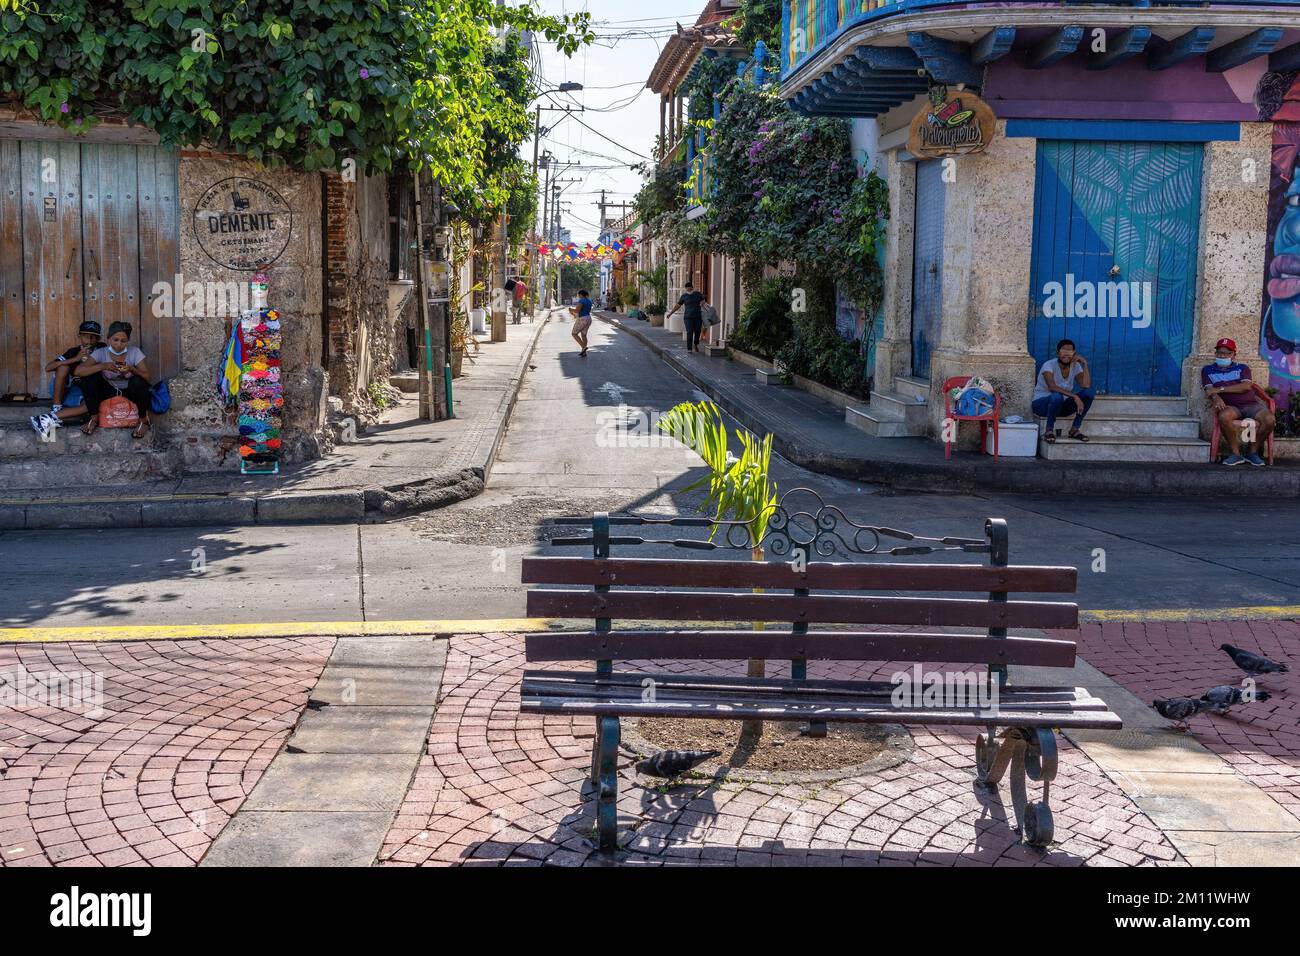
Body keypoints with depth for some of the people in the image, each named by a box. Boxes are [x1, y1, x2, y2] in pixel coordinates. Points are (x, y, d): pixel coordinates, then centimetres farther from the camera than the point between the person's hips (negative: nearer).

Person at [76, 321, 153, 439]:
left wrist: (132, 369, -41)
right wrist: (103, 366, -41)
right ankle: (94, 418, -6)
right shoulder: (101, 353, -16)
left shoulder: (134, 352, -16)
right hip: (109, 389, 2)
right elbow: (78, 371, -27)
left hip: (129, 390, -1)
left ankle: (144, 421, -13)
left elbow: (147, 377, -20)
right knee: (88, 378, -23)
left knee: (138, 381, -34)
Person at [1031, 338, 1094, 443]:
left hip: (1062, 405, 6)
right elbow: (1052, 387, -36)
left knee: (1089, 393, -16)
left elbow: (1086, 386, -16)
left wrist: (1085, 364, -18)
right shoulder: (1049, 365, -18)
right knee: (1057, 396, -40)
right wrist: (1074, 396, -41)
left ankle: (1074, 429, -10)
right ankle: (1049, 430, -20)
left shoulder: (1075, 366, -1)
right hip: (1042, 403, -6)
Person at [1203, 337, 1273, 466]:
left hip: (1250, 404, 2)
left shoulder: (1242, 368, 20)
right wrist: (1216, 398, -22)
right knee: (1224, 416, -40)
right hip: (1230, 406, -2)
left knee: (1269, 419, -29)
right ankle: (1235, 453, -24)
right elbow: (1209, 389, 3)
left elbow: (1246, 386, -1)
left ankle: (1252, 452, -7)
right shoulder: (1208, 370, 20)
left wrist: (1220, 389, -8)